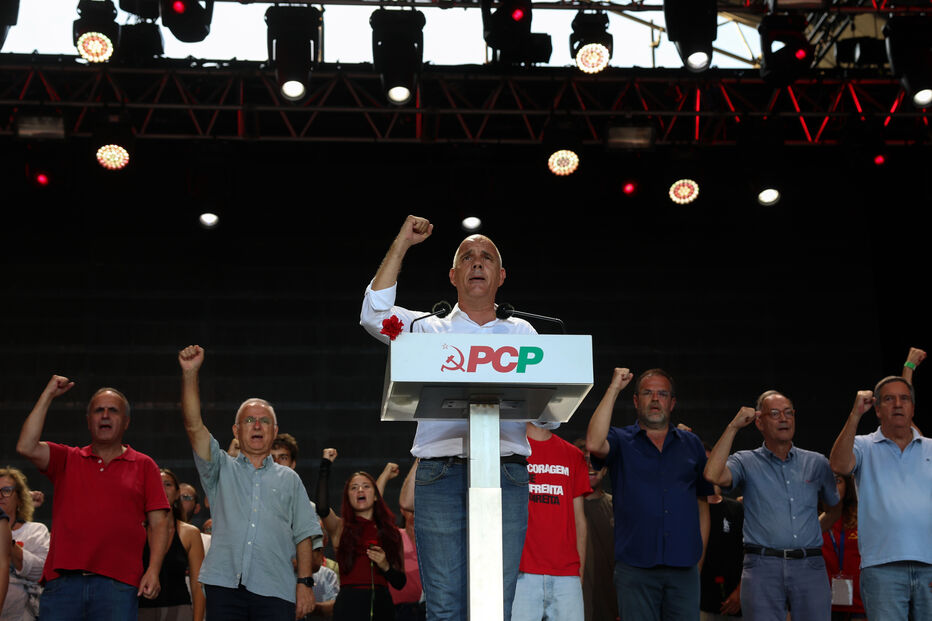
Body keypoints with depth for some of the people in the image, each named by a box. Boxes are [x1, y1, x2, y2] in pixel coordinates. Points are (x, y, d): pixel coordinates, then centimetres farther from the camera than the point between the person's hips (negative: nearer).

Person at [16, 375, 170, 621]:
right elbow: (26, 447, -1)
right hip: (62, 580, 1)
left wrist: (153, 571, -5)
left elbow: (158, 523, 8)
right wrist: (48, 395, 3)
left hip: (118, 584, -1)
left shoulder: (144, 466, 14)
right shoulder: (67, 459, 17)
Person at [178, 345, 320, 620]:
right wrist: (190, 373, -10)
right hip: (224, 585, 0)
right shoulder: (221, 469, 16)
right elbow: (194, 427, 1)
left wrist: (305, 582, 1)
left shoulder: (289, 479, 19)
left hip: (275, 590, 0)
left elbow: (303, 534, 13)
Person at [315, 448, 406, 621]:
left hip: (382, 605, 2)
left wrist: (385, 566, -8)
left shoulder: (391, 532, 13)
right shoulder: (340, 527, 8)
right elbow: (322, 509, -16)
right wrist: (325, 464, -9)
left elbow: (400, 583, 12)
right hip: (350, 604, -2)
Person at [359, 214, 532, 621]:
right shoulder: (429, 330, 17)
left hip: (506, 473, 1)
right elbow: (375, 316, -2)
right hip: (441, 474, -1)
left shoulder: (521, 333, 20)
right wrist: (401, 244, 2)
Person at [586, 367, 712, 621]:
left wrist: (700, 558, 8)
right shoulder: (621, 441, 6)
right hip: (635, 569, -2)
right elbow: (594, 444, -19)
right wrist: (614, 389, -12)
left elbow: (702, 505, 16)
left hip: (684, 569, 2)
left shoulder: (691, 445, 15)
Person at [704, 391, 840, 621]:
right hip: (763, 567, -2)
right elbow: (713, 475, -14)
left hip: (810, 567, 2)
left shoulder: (817, 463, 15)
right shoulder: (746, 462, 7)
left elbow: (836, 507, 29)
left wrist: (812, 530, 14)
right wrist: (733, 426, -7)